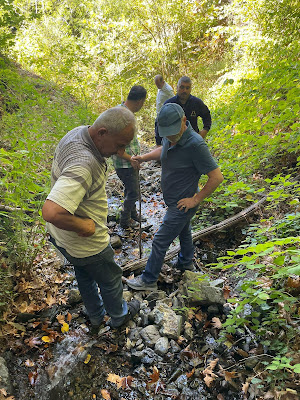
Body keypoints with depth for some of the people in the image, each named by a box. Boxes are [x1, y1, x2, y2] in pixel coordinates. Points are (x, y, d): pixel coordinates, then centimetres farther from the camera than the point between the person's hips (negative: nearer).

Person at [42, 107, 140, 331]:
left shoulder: (79, 132, -8)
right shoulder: (83, 165, -40)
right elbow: (51, 212, -48)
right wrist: (82, 226, -31)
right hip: (85, 245, -9)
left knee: (84, 275, 30)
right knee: (110, 279, 20)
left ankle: (96, 317, 57)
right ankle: (119, 316, 51)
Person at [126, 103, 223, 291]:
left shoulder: (195, 144, -32)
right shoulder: (171, 136, -7)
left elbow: (217, 177, -27)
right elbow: (163, 150, 17)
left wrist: (196, 199, -20)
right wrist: (144, 157, -1)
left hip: (182, 203, -8)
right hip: (174, 199, 9)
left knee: (160, 241, 3)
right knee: (184, 231, 28)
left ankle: (148, 280, 22)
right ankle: (186, 263, 53)